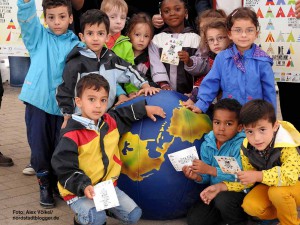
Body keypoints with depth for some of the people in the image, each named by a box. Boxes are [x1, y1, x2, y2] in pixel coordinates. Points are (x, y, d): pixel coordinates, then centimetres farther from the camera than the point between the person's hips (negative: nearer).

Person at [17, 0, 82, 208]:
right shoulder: (38, 37, 7)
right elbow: (27, 18, -11)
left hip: (63, 106, 0)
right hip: (37, 101, 0)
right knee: (39, 149, 6)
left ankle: (59, 184, 30)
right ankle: (45, 185, 27)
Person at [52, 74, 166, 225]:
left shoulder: (111, 122, 1)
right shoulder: (72, 135, -20)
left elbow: (125, 115, 24)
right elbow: (64, 169, -20)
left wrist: (144, 109, 14)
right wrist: (84, 186, -31)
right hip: (78, 191, -6)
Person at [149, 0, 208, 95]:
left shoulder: (195, 38, 4)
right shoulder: (156, 39, 8)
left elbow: (202, 66, -1)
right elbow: (156, 64, -4)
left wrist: (190, 62, -20)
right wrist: (163, 84, -17)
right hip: (163, 91, 1)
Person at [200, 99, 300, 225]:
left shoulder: (287, 145, -31)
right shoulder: (247, 148, -14)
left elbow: (290, 175, -43)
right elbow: (247, 178, -4)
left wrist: (258, 176, -43)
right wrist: (220, 187, -15)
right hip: (270, 185, 5)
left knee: (277, 192, -35)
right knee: (250, 206, -19)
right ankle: (282, 214, 10)